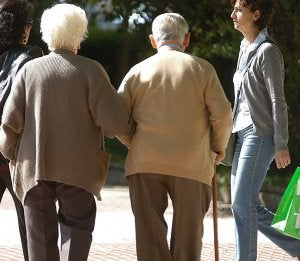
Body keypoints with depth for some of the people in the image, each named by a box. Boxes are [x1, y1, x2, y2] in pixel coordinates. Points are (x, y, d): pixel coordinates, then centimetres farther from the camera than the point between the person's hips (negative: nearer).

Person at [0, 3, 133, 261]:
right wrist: (127, 127, 11)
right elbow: (114, 121, -12)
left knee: (41, 233, 9)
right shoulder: (90, 70, -5)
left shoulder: (29, 70, 2)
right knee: (76, 226, 11)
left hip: (33, 169, 2)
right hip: (77, 170, -2)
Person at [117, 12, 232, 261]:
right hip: (191, 164, -1)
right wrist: (219, 147, 15)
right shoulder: (202, 68, 5)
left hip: (144, 163, 1)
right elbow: (222, 113, -1)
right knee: (188, 231, 7)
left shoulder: (138, 71, 9)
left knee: (150, 231, 4)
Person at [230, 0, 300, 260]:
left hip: (260, 135, -9)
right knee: (249, 207, 9)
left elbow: (278, 102, -13)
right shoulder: (245, 49, 15)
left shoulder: (267, 51, -10)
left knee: (242, 204, -10)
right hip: (243, 134, 9)